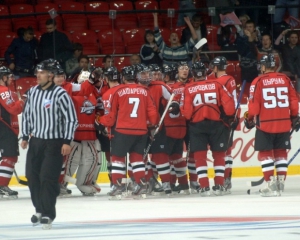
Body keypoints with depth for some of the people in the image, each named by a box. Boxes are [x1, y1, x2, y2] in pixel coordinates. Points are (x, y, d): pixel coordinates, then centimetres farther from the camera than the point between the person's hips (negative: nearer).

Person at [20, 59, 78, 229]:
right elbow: (27, 115, 16)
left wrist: (67, 142, -15)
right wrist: (25, 137, 14)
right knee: (32, 175, 8)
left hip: (54, 143, -6)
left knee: (48, 178, -10)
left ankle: (48, 215, -3)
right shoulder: (32, 92, 4)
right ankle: (40, 209, 27)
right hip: (35, 140, 6)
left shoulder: (60, 94, -14)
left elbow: (71, 119, -12)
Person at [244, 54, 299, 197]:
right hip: (284, 123, 4)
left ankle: (271, 184, -4)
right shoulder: (285, 79, 5)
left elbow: (254, 103, -8)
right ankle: (281, 182, 12)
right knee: (281, 153, 14)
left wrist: (250, 118, 5)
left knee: (265, 153, 4)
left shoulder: (258, 81, -6)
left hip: (265, 124, -4)